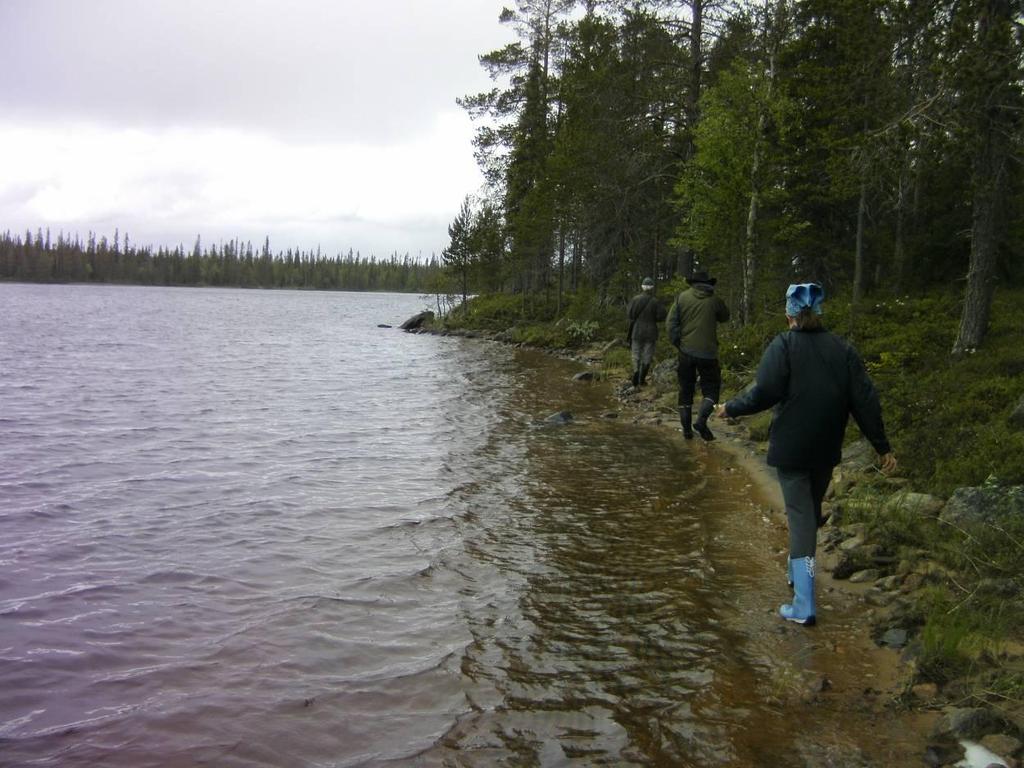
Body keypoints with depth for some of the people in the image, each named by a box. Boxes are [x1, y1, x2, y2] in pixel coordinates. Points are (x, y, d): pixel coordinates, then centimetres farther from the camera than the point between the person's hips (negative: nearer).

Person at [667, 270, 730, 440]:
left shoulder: (682, 297, 0)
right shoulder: (714, 300, -4)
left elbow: (671, 322, -3)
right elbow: (725, 317, 14)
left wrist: (677, 343, 4)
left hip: (686, 351, 2)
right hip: (707, 352, -2)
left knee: (686, 390, 11)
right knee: (711, 388, 9)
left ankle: (686, 429, 13)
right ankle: (701, 420, -12)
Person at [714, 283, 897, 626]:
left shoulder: (783, 346, -10)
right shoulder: (842, 349, 2)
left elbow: (764, 392, -19)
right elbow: (865, 401, 1)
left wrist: (730, 408, -2)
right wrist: (882, 446, 6)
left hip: (791, 449, -4)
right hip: (827, 451, 4)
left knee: (800, 518, -3)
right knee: (812, 511, 22)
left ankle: (803, 606, -6)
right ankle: (797, 575, 40)